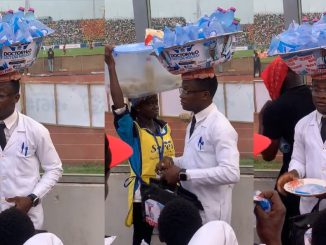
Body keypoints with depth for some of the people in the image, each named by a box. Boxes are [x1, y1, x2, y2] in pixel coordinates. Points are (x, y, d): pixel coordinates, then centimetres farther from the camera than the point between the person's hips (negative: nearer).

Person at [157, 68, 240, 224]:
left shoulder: (220, 126, -18)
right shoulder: (194, 123, 9)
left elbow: (231, 173, -27)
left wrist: (183, 174, -25)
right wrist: (173, 162, 2)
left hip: (210, 213, -8)